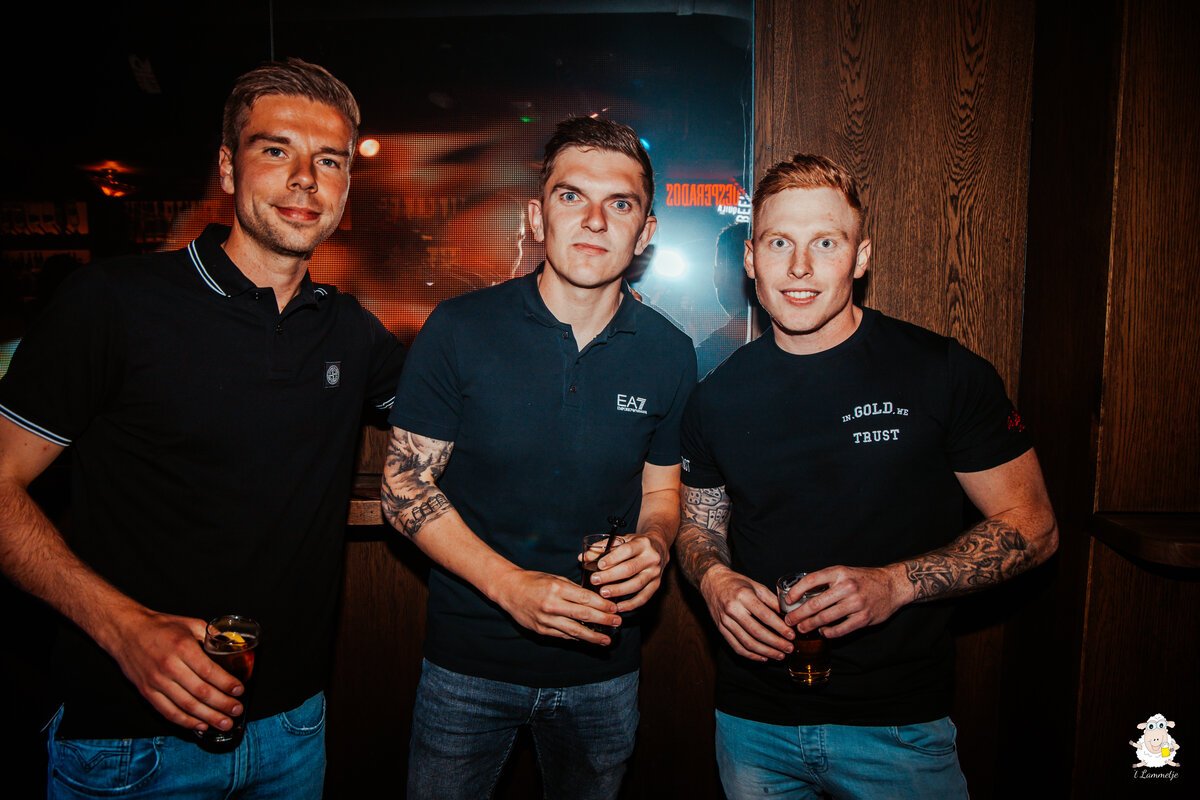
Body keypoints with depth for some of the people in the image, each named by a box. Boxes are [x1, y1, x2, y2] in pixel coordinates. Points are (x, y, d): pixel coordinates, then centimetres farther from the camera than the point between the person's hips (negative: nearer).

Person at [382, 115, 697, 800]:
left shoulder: (670, 354, -5)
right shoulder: (460, 331, -13)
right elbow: (405, 485, -10)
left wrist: (653, 546, -15)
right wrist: (510, 585, -21)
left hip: (605, 668, 3)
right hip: (469, 664, -2)